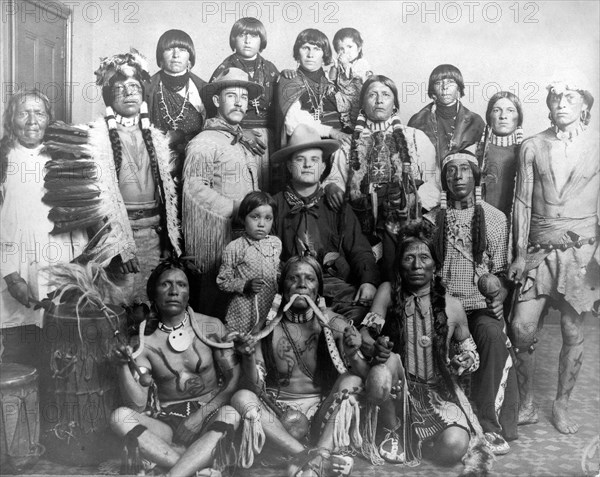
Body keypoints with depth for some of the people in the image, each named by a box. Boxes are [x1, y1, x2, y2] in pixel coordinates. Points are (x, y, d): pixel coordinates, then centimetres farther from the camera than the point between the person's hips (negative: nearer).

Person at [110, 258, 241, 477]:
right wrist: (123, 366, -22)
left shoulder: (212, 327, 0)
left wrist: (200, 415, -13)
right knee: (120, 417, -26)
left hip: (209, 415, -1)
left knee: (230, 415, -33)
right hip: (166, 423, 1)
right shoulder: (143, 341, 0)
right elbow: (138, 405, -6)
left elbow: (234, 380, -1)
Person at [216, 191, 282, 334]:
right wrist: (245, 285, -18)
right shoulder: (234, 248, -9)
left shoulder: (276, 243, 4)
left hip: (271, 308, 4)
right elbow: (222, 281, -5)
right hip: (244, 313, -4)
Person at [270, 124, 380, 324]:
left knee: (361, 306, -27)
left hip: (336, 280, 2)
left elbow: (359, 249, 9)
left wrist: (369, 280, -11)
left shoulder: (336, 205, 16)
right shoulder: (275, 205, 10)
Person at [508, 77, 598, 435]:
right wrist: (520, 253, 0)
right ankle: (527, 405, 14)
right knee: (522, 328, -5)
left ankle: (562, 405, 24)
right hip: (540, 249, 1)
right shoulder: (533, 147, 6)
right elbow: (522, 202, 5)